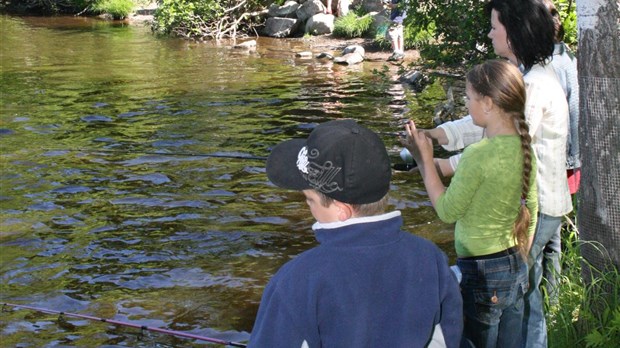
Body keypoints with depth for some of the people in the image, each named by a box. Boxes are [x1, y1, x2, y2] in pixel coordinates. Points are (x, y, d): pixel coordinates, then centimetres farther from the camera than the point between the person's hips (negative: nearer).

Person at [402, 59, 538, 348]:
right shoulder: (524, 148, 2)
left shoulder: (477, 155, -22)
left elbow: (447, 211, -12)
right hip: (515, 267, 7)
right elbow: (530, 213, 11)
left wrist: (425, 161, -6)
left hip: (480, 272, -7)